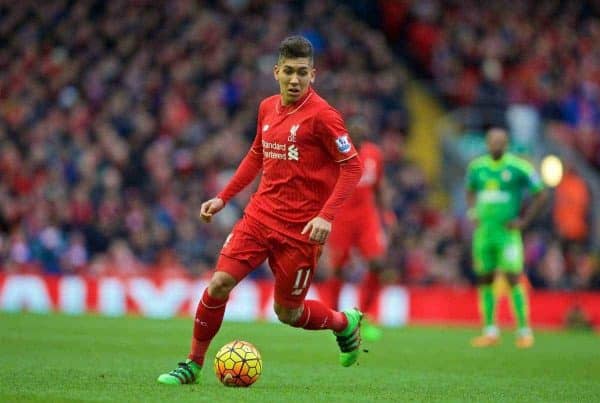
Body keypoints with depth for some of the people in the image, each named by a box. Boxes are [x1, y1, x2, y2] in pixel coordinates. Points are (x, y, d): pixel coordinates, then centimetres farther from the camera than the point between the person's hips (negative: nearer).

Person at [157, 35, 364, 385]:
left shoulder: (321, 115, -12)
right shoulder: (268, 108, 7)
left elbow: (352, 166, -13)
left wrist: (326, 216, -21)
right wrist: (223, 198, 19)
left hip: (300, 228, -5)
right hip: (260, 215, 5)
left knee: (288, 313, 4)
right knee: (219, 283, -9)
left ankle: (346, 323, 34)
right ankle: (194, 364, 5)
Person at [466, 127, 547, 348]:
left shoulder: (518, 167, -8)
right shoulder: (477, 167, 7)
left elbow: (540, 194, -1)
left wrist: (524, 220, -6)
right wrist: (472, 211, 11)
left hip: (507, 233, -5)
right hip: (483, 231, 5)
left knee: (513, 279, -11)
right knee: (484, 281, 6)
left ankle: (524, 330, -5)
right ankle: (490, 331, 15)